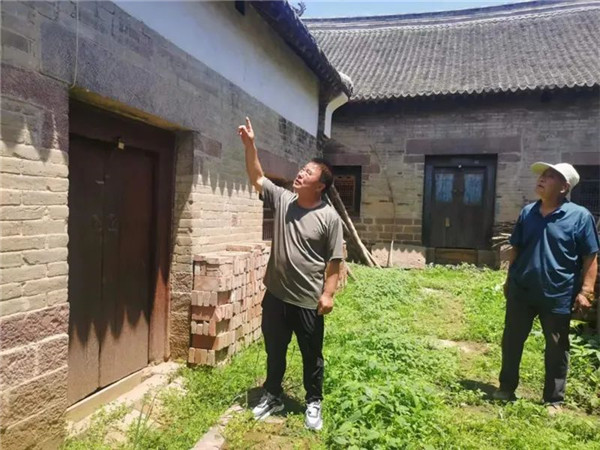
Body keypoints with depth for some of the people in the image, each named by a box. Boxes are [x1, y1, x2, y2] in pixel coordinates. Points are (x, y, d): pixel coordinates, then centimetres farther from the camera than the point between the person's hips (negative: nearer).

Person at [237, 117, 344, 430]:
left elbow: (334, 261, -9)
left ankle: (313, 402, 34)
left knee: (312, 356, 14)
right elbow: (257, 178, 0)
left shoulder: (329, 217, -11)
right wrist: (249, 145, -10)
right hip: (276, 296, 4)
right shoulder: (282, 200, 1)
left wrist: (328, 293, -13)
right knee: (274, 351, 20)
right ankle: (272, 396, 40)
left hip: (308, 302, -4)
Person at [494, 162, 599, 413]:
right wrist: (509, 279, 13)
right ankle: (507, 388, 29)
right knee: (511, 341, 12)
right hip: (521, 292, 4)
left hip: (558, 296, -3)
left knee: (556, 350, 11)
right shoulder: (527, 212, 3)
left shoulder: (580, 216, -9)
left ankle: (553, 400, 27)